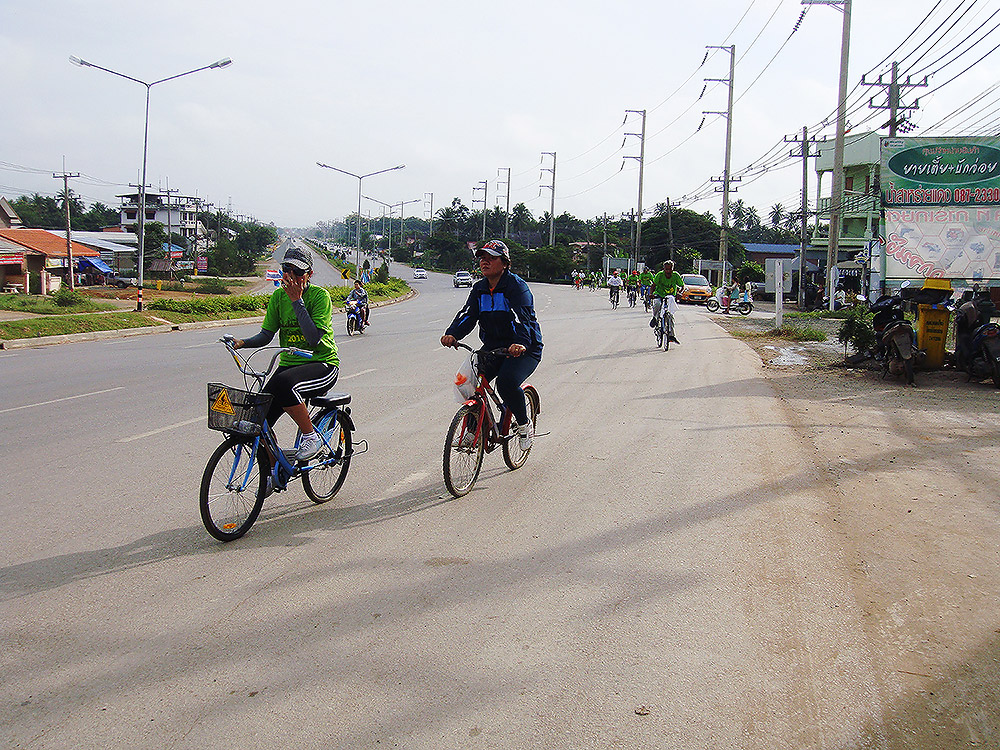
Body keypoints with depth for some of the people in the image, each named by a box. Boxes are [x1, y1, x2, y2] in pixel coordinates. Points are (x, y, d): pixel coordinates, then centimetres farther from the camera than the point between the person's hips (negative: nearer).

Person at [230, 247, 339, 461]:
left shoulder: (320, 295, -11)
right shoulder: (279, 295, 6)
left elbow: (314, 338, -22)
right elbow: (266, 334, 6)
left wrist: (297, 301, -21)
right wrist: (242, 343, -13)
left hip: (322, 364, -6)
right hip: (289, 364, 6)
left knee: (284, 384, -37)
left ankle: (312, 437, -17)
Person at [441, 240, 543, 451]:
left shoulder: (517, 286, -13)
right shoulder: (479, 288, 7)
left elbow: (522, 317, -28)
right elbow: (468, 314, -6)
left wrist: (521, 343, -48)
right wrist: (452, 334, -27)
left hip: (524, 348, -6)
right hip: (493, 346, 6)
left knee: (507, 382, -29)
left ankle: (525, 425, -2)